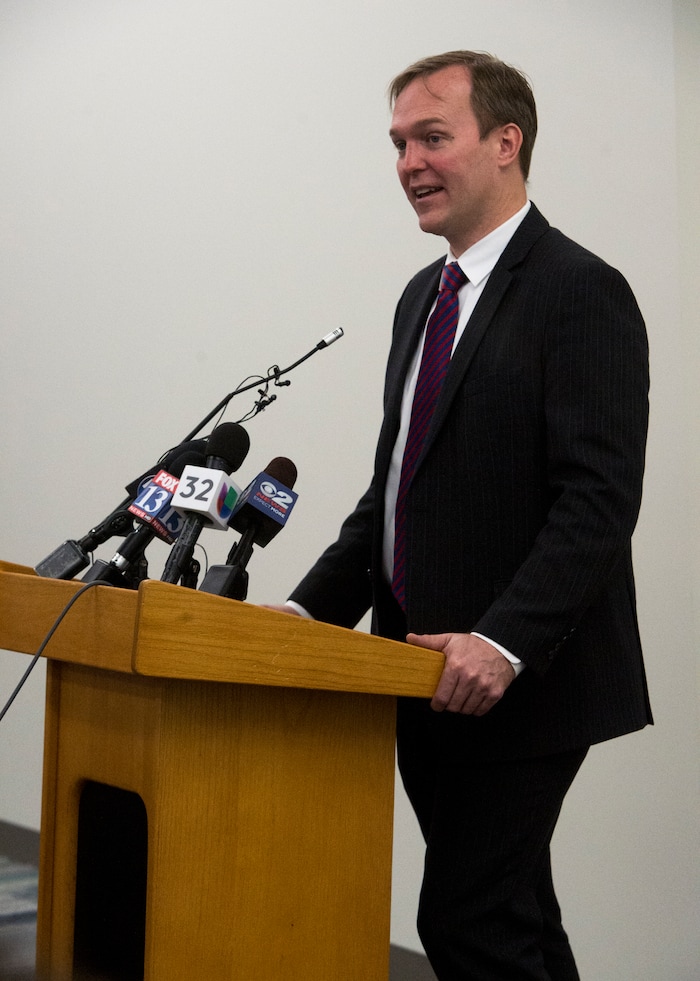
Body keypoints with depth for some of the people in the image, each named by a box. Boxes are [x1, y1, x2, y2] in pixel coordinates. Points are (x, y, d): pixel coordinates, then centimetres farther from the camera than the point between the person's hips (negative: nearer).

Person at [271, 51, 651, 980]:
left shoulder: (581, 292, -12)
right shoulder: (424, 295, 16)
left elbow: (599, 499, -20)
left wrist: (505, 644, -28)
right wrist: (318, 609, 9)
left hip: (520, 686, -9)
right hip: (434, 684, 9)